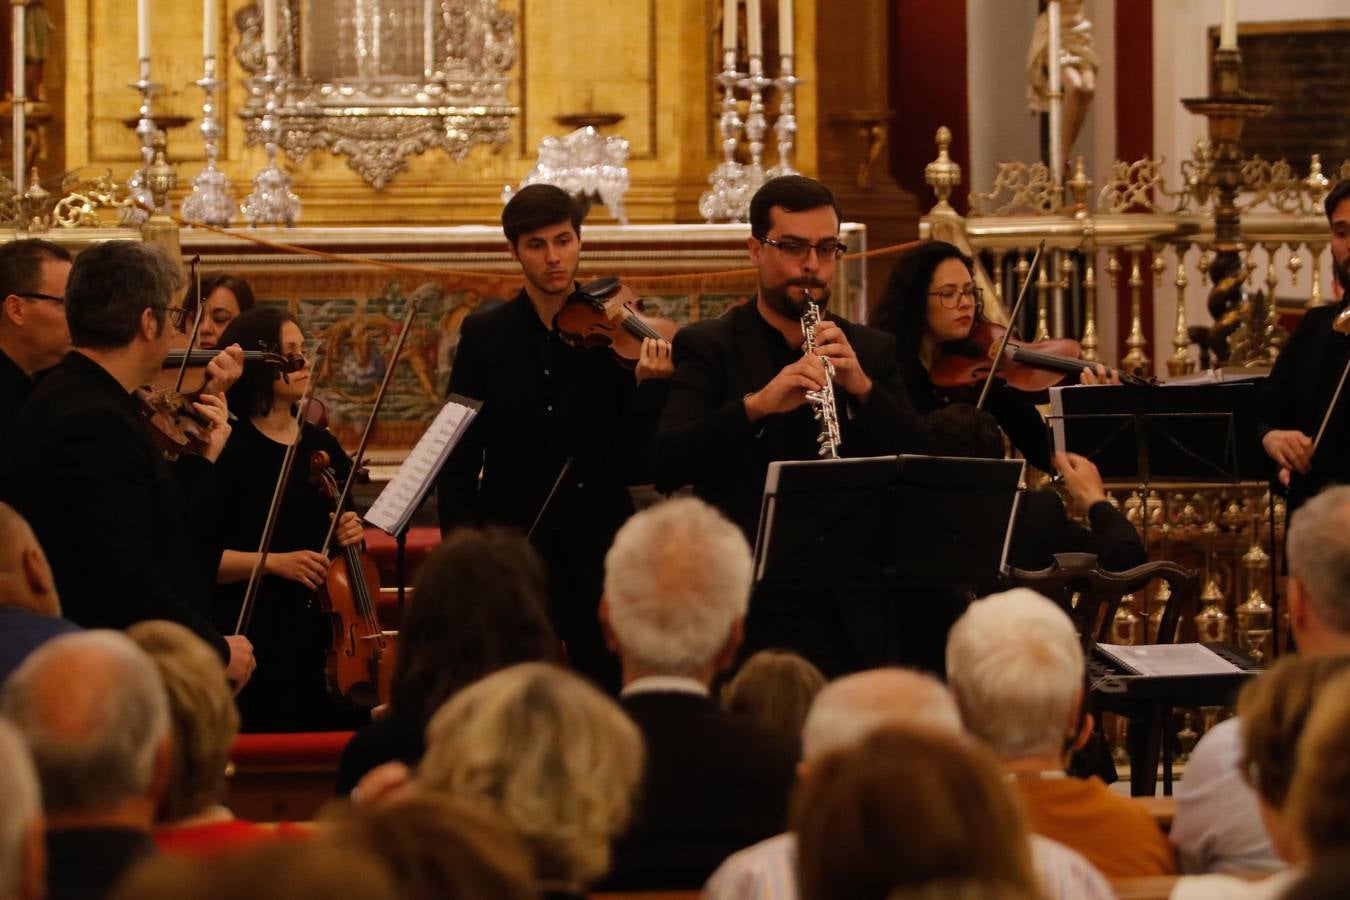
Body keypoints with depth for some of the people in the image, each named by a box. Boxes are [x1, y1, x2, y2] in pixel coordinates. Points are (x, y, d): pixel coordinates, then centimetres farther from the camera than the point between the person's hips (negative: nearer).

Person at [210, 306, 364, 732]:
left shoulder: (321, 446, 11)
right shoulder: (228, 451, -7)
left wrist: (351, 534, 1)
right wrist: (274, 561, -20)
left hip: (323, 633, 6)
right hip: (257, 637, -5)